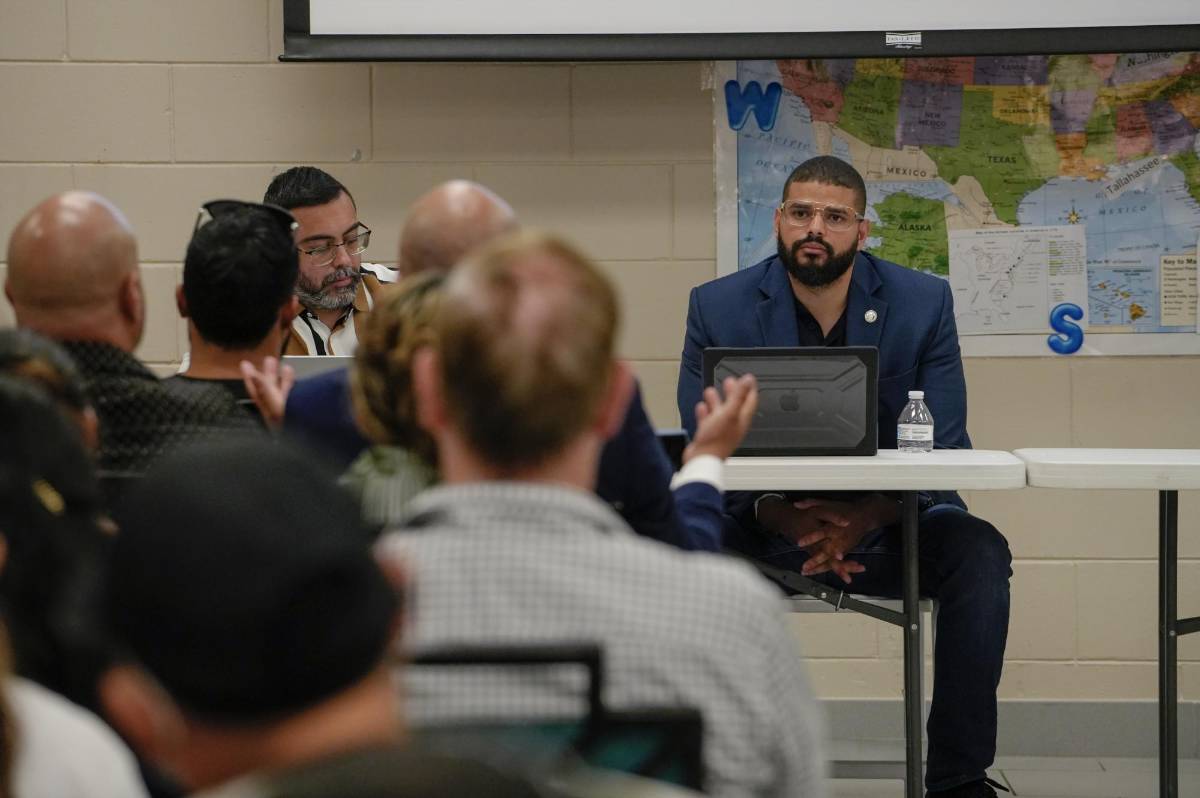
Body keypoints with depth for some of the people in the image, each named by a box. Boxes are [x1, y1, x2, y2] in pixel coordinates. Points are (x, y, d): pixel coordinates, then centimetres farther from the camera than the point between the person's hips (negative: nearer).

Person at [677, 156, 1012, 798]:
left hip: (887, 528, 0)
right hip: (764, 529, 0)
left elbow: (943, 449, -7)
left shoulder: (924, 303, -3)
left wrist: (869, 516, -27)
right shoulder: (718, 308, -4)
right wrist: (783, 519, -26)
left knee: (979, 553, -30)